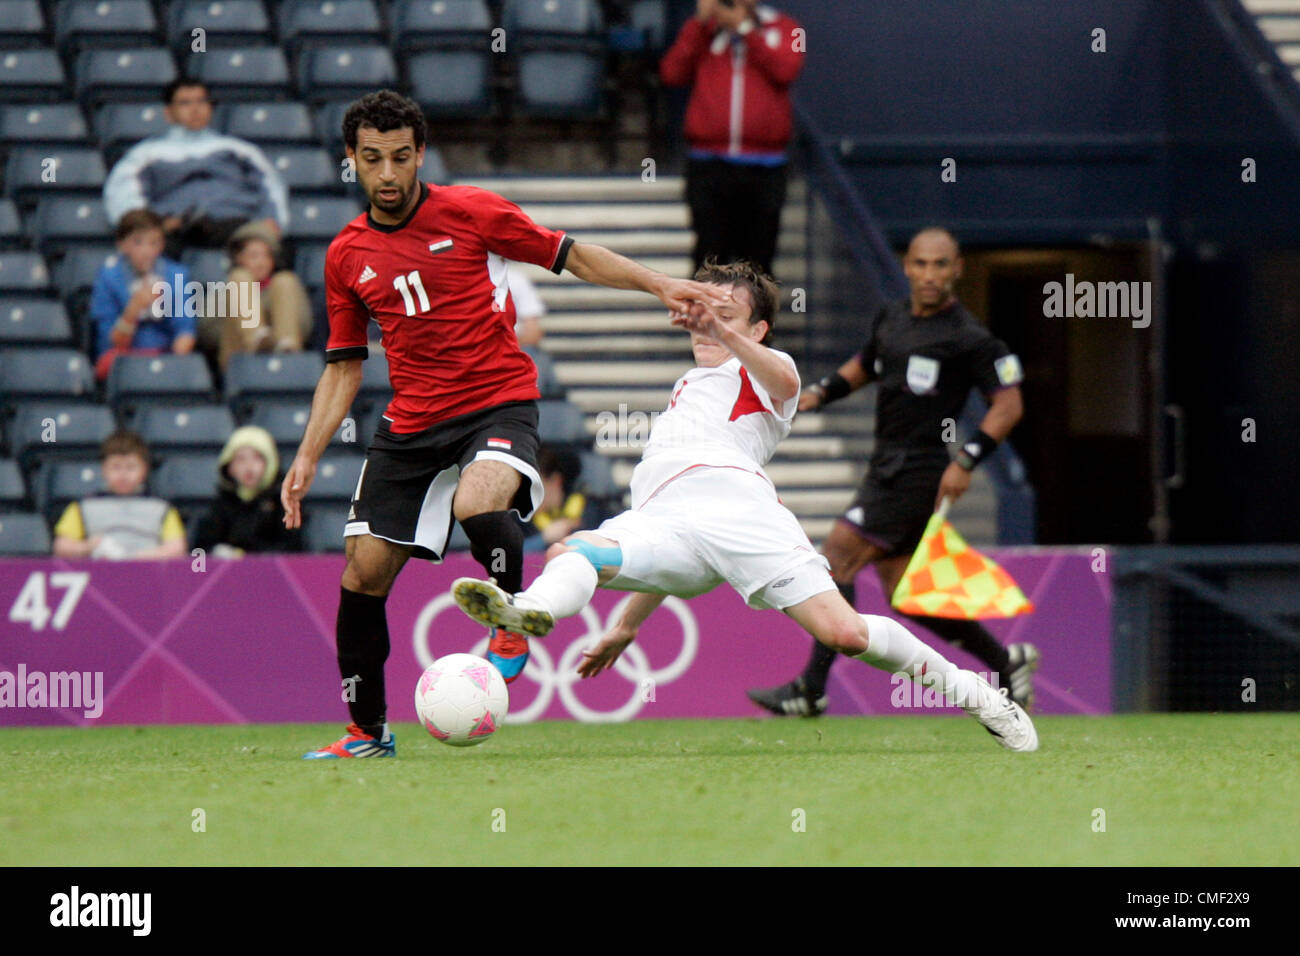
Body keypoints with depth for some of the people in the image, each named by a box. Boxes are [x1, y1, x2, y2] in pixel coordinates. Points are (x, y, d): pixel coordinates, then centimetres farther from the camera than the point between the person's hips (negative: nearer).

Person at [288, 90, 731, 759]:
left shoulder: (471, 212, -4)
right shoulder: (346, 255, 7)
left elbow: (570, 255, 5)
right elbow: (343, 366, 14)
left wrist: (659, 285, -3)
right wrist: (308, 458, 7)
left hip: (499, 404, -4)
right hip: (410, 422, 4)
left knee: (476, 504, -35)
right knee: (363, 574, -2)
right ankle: (367, 731, 13)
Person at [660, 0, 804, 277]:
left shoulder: (782, 29, 10)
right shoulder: (702, 30, 12)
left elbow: (786, 70, -10)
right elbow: (672, 73, -3)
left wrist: (743, 26, -9)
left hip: (762, 170, 0)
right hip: (708, 164, 0)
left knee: (757, 258, 4)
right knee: (710, 260, -3)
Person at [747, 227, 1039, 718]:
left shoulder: (969, 339, -11)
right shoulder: (890, 318, 11)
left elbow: (1008, 404, -11)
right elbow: (864, 365, 28)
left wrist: (966, 461, -20)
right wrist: (821, 392, 9)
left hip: (923, 471, -8)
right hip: (887, 468, 8)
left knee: (837, 559, -14)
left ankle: (811, 689, -12)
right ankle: (1007, 661, 23)